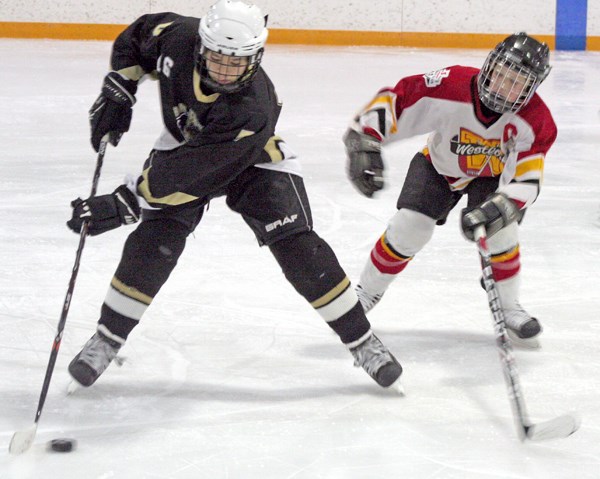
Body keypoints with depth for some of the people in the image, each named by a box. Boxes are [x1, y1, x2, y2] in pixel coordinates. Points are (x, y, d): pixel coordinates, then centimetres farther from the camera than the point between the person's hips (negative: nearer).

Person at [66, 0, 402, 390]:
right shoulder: (179, 37, -30)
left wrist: (123, 204, -40)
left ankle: (363, 342, 1)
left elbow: (191, 174, -41)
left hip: (252, 159, -3)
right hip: (183, 141, 3)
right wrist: (118, 93, -13)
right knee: (156, 239, -17)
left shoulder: (252, 110, -41)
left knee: (297, 246, -13)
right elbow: (139, 35, -4)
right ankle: (107, 339, -3)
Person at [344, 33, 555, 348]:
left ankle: (509, 309, 2)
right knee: (408, 229, -12)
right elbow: (393, 101, -33)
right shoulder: (451, 87, -37)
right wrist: (363, 144, -43)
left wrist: (496, 210, -50)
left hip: (494, 174, 0)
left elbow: (525, 180, -33)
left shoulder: (536, 121, -32)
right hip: (439, 164, 0)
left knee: (499, 231, -22)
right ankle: (366, 292, 12)